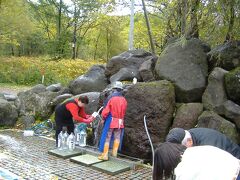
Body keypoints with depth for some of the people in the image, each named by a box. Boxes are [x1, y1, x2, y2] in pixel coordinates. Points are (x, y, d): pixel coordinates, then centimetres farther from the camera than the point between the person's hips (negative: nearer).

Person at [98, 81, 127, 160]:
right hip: (120, 122, 4)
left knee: (107, 138, 2)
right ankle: (114, 152, 22)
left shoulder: (111, 98, -14)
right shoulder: (124, 100, 0)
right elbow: (124, 112, 7)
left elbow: (106, 111, -14)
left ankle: (105, 155, 5)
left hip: (110, 121, -4)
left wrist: (103, 118, 2)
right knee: (117, 137, 16)